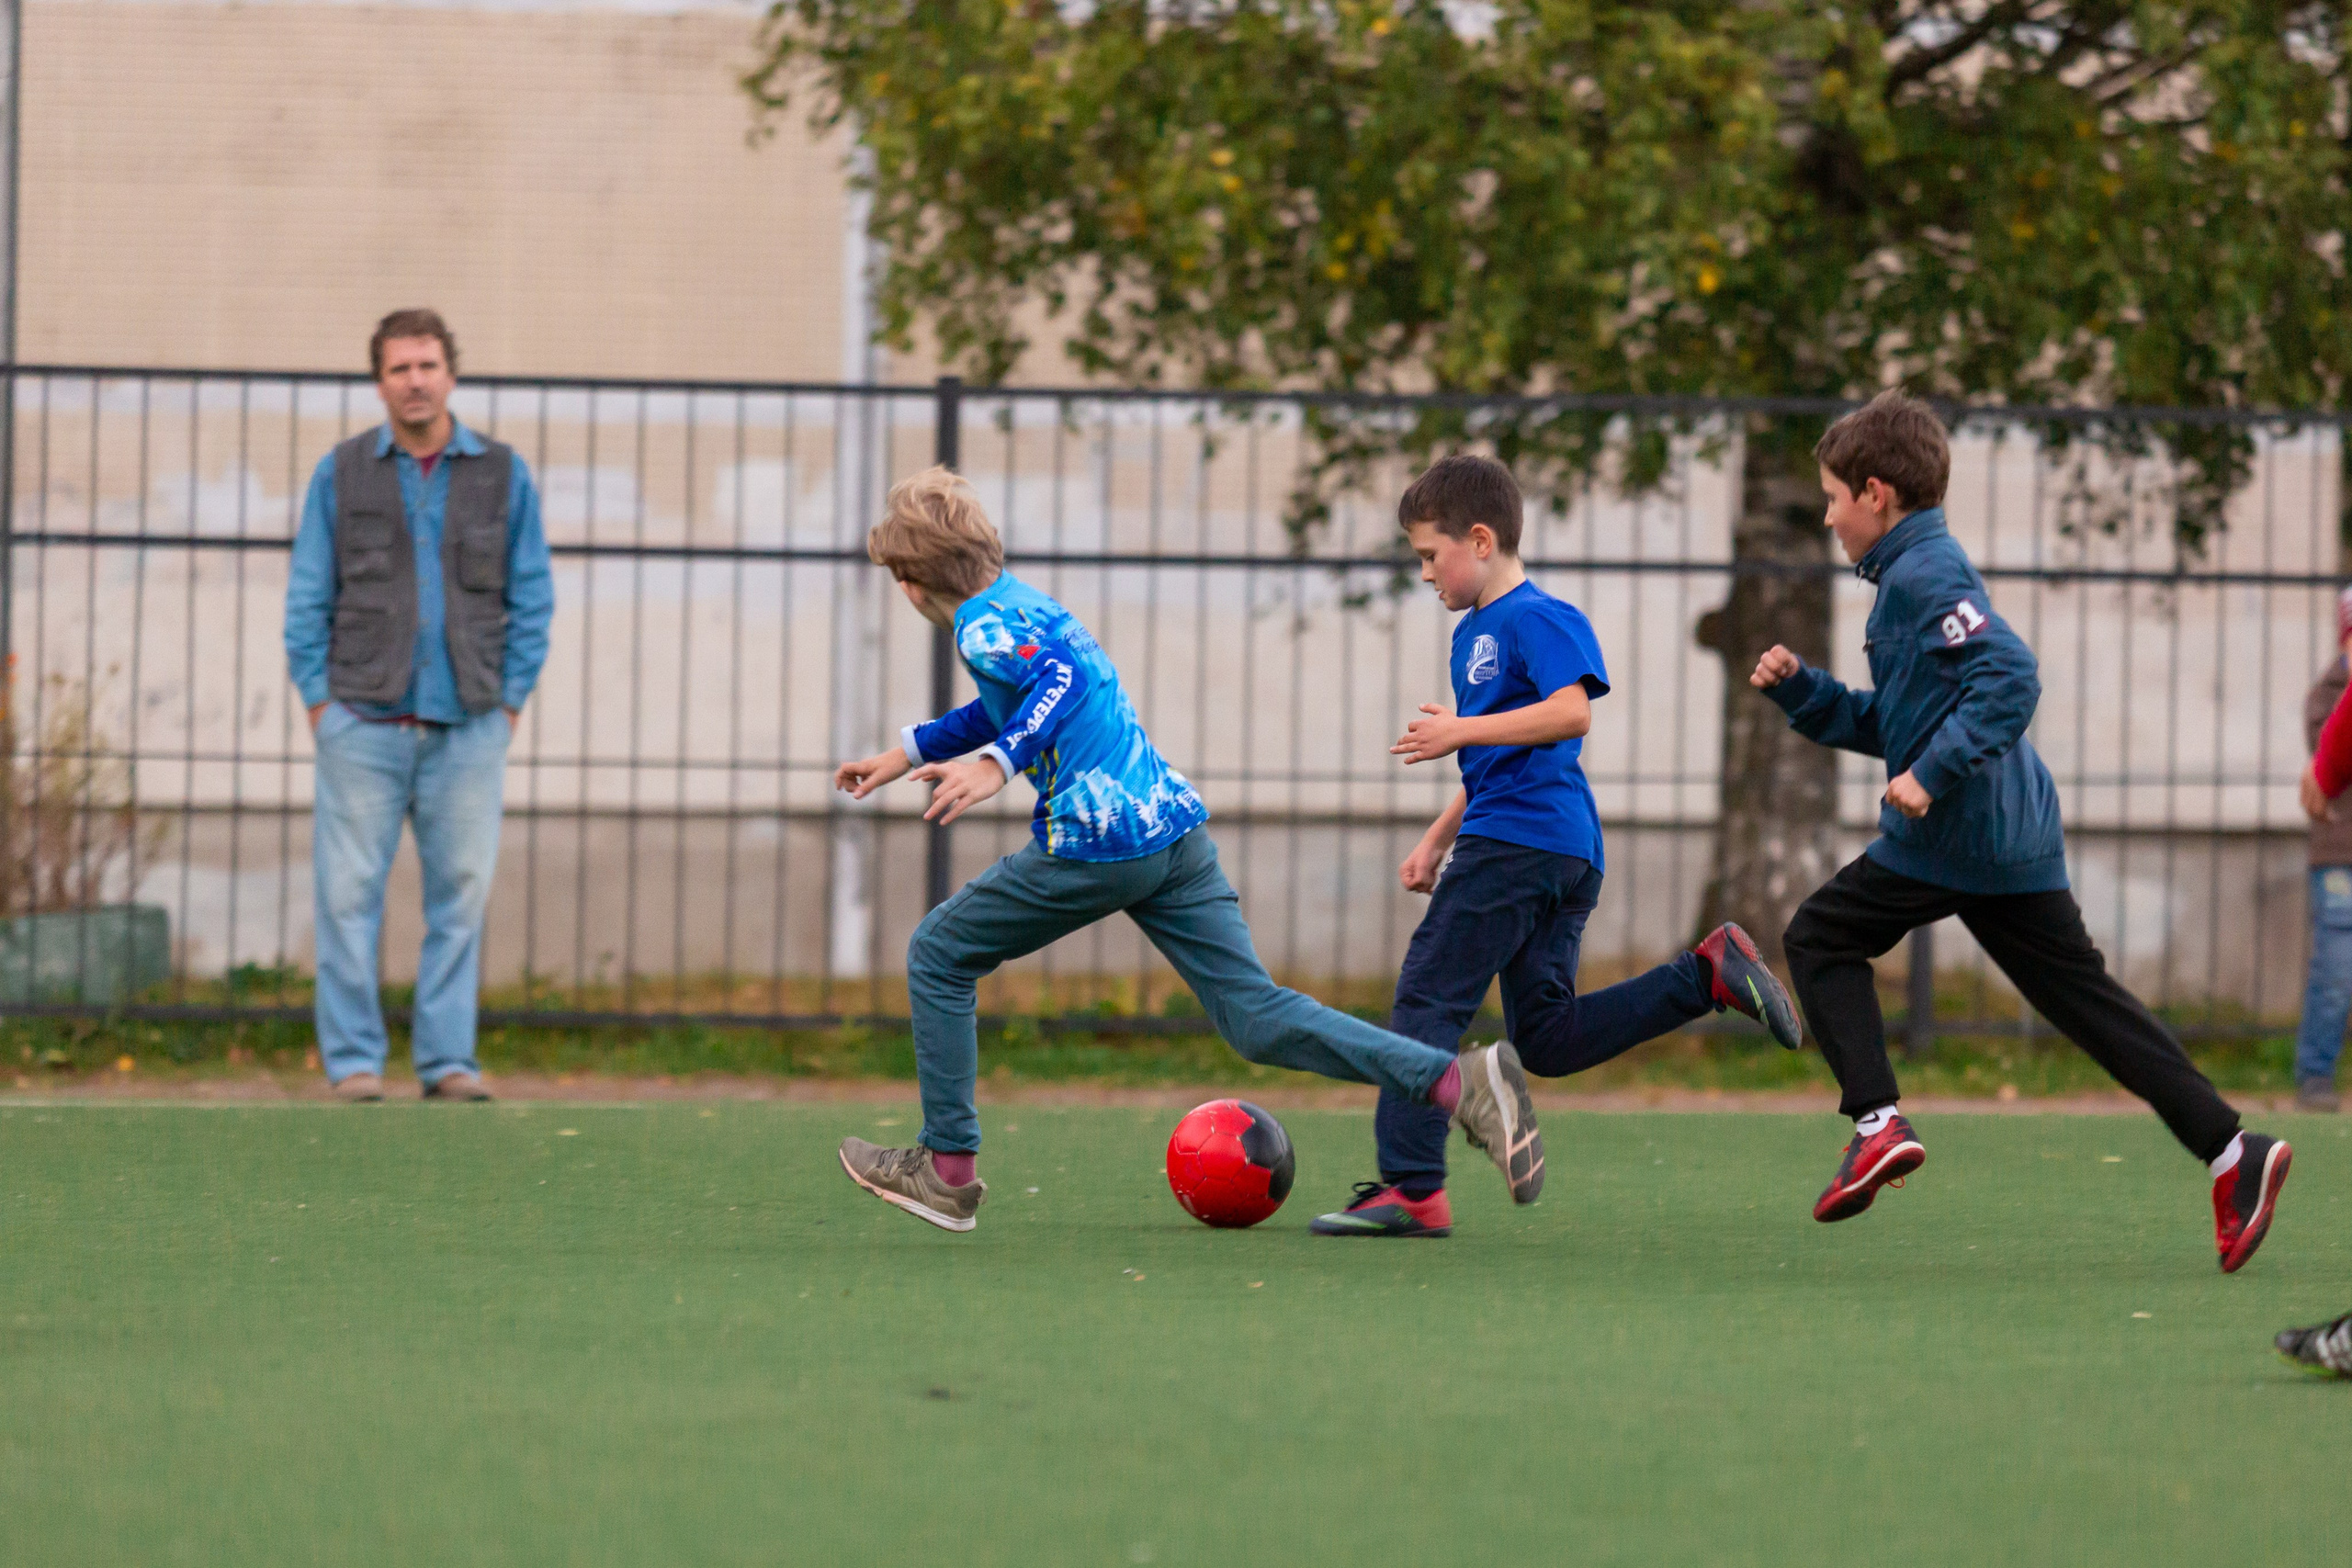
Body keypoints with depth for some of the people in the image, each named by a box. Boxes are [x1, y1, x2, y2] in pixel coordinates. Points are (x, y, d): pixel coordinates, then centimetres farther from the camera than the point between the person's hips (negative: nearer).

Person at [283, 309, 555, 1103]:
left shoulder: (503, 475, 9)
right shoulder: (342, 474, 7)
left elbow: (532, 598, 10)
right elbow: (308, 598, 8)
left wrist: (510, 700, 2)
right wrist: (320, 700, 0)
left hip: (468, 728, 1)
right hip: (364, 724, -1)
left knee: (461, 896, 0)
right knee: (349, 893, -5)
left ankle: (448, 1059, 6)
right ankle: (353, 1059, 0)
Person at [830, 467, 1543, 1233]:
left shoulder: (982, 622, -5)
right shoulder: (1024, 604, 24)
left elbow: (1059, 680, -25)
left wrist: (996, 763, -38)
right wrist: (908, 752, 47)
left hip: (1098, 839, -9)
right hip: (1175, 825, 9)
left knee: (938, 957, 10)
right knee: (1255, 1015, 1)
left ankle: (948, 1170, 13)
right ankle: (1460, 1080, -14)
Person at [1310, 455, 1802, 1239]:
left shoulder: (1537, 618, -8)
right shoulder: (1473, 631, 23)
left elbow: (1571, 713, -23)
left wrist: (1460, 731, -20)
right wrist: (1436, 841, 27)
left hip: (1517, 843, -11)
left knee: (1427, 1000, -10)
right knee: (1547, 1040, 6)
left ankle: (1410, 1189, -13)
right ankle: (1709, 974, 2)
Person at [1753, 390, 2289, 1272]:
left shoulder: (1922, 576, -11)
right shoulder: (1916, 573, 21)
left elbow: (2010, 678, -25)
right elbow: (1889, 729, 27)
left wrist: (1933, 775, -25)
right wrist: (1799, 690, 18)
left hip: (1952, 837, -10)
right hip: (2014, 836, 10)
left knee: (1821, 937, 4)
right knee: (2083, 997, 7)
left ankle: (1877, 1121, -6)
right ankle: (2228, 1149, -2)